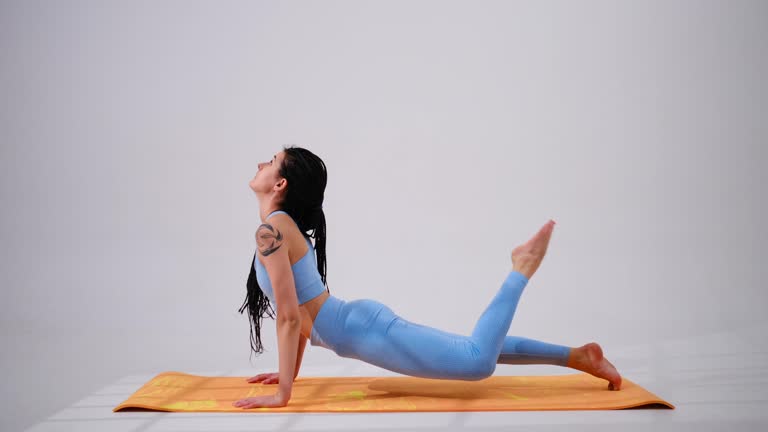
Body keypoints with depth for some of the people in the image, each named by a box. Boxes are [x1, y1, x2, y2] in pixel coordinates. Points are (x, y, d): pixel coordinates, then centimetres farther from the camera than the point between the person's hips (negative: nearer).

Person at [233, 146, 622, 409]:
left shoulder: (271, 231, -15)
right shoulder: (286, 227, 14)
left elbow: (290, 318, -20)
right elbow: (300, 310, 22)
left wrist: (282, 393, -14)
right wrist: (290, 373, 25)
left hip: (363, 330, -9)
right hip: (361, 322, 9)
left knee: (477, 360, -13)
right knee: (478, 352, 15)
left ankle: (522, 268, 2)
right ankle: (578, 355, 20)